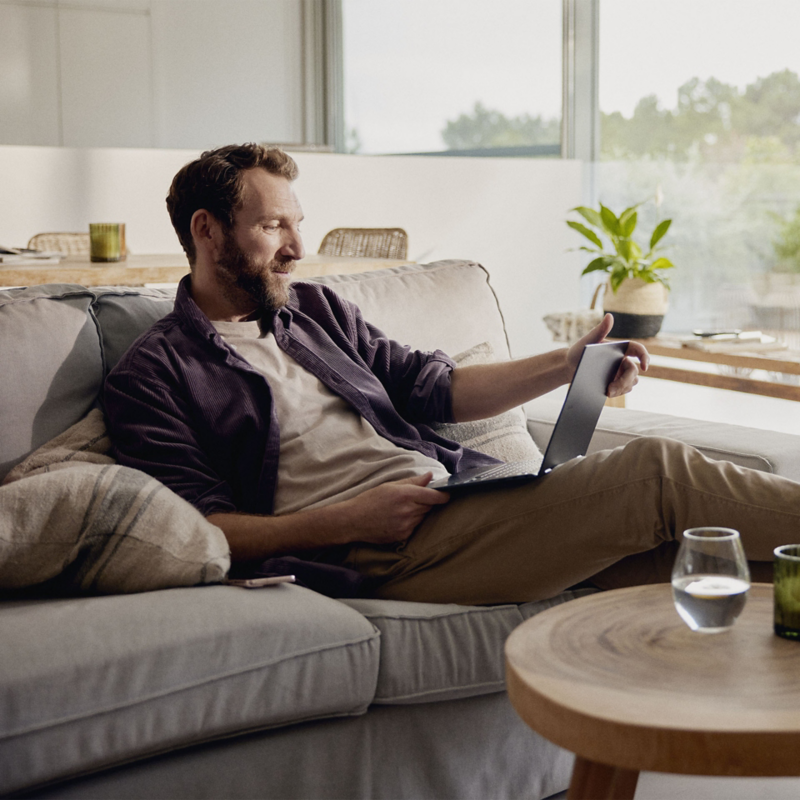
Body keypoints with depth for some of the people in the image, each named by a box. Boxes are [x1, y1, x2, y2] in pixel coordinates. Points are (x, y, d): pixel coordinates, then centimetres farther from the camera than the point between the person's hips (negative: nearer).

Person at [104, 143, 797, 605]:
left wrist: (568, 366, 12)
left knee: (678, 556, -16)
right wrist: (349, 520, -17)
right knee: (657, 472, -21)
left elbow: (432, 386, 25)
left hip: (453, 492, 7)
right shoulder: (152, 375, 4)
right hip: (377, 553, -7)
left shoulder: (317, 308, 24)